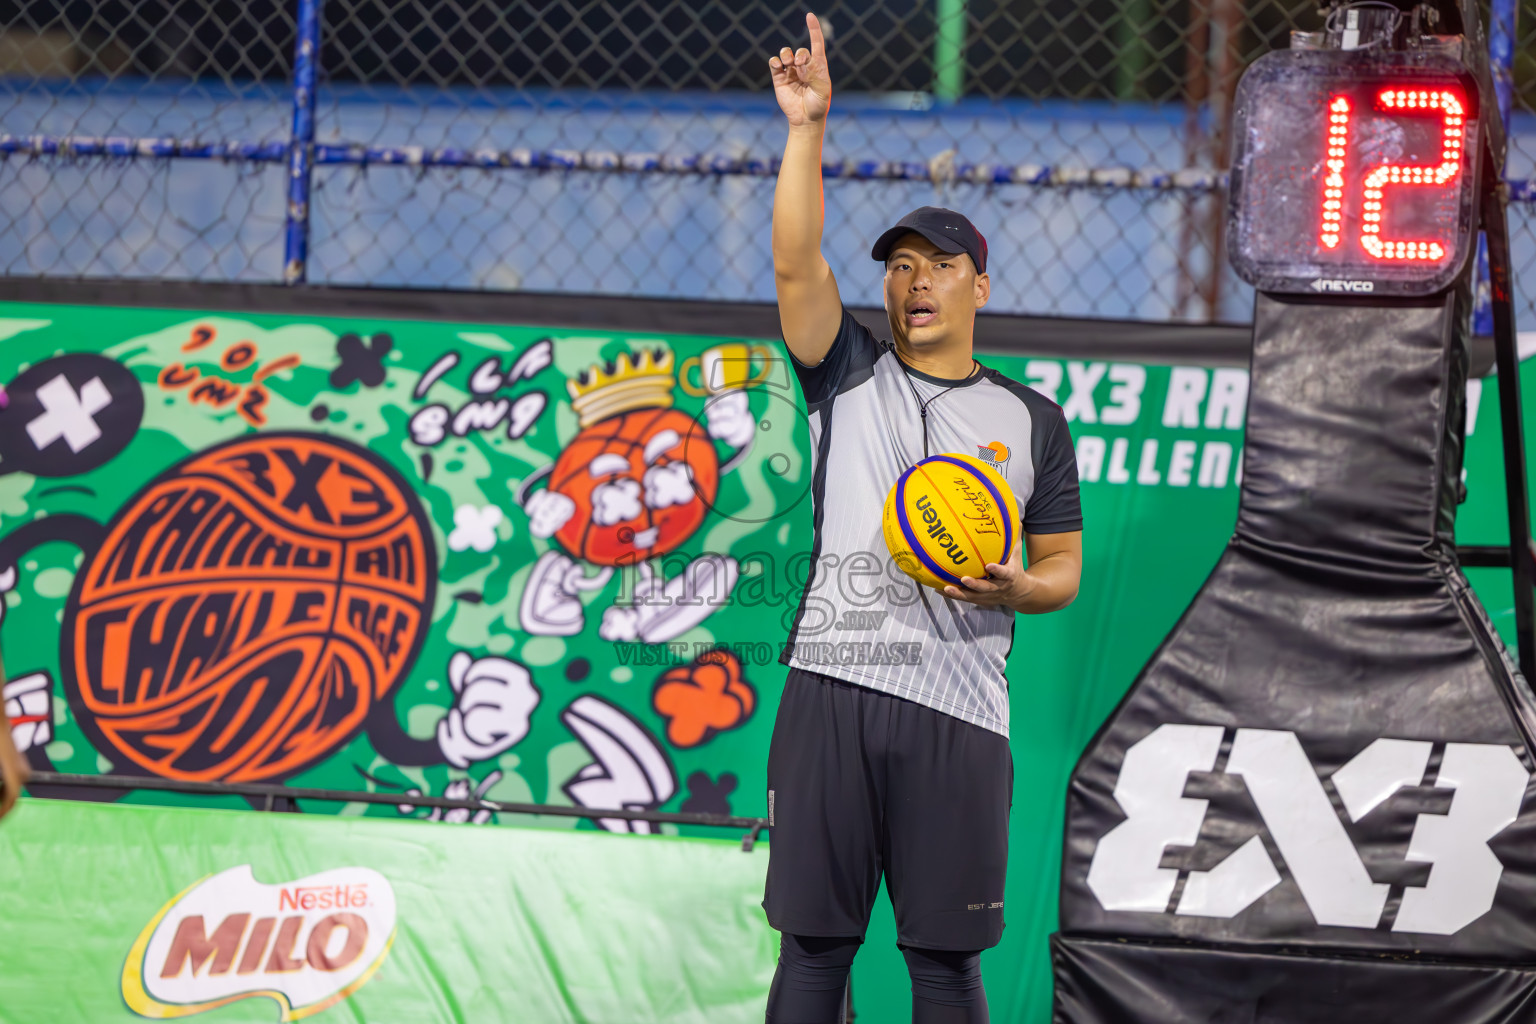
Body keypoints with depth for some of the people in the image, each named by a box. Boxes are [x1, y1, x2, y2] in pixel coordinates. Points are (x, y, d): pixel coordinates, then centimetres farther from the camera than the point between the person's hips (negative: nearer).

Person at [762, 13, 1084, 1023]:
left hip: (960, 709, 0)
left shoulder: (1031, 419, 13)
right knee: (815, 941, -1)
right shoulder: (850, 375, 11)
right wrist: (809, 129, -15)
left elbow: (1064, 567, 14)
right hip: (833, 691, 0)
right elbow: (797, 264, -5)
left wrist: (1014, 588, -9)